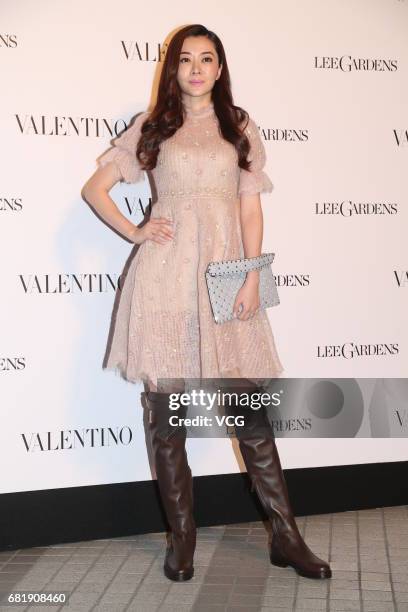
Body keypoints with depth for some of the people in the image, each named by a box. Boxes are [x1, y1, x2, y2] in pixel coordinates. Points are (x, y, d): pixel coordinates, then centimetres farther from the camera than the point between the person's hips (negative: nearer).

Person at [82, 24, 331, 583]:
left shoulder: (240, 128, 13)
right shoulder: (151, 127, 11)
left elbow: (251, 207, 7)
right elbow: (95, 187, 14)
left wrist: (252, 278, -3)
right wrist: (134, 232, 0)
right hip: (165, 275, 0)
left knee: (252, 407, 0)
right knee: (166, 410, 2)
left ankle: (286, 536, 11)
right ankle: (181, 539, 16)